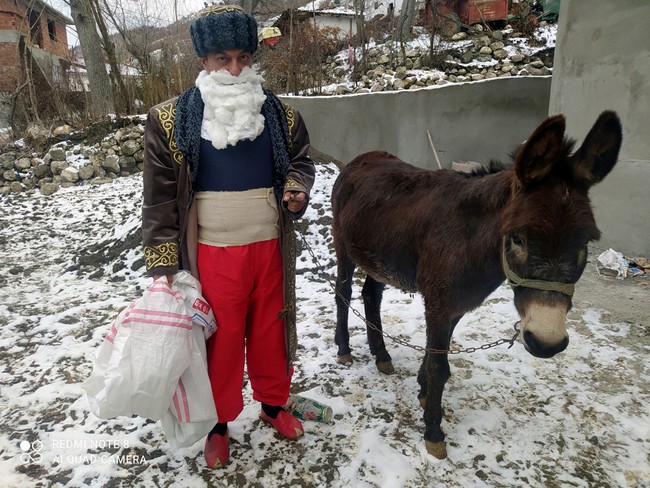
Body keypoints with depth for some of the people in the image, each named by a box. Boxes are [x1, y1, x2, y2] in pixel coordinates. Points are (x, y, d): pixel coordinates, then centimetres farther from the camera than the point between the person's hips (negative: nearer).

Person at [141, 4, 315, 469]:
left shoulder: (280, 114, 1)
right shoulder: (172, 120, -6)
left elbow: (300, 161, 14)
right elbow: (160, 196, -5)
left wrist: (296, 189, -9)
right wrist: (163, 261, -7)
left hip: (270, 248, 3)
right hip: (213, 253, -2)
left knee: (270, 330, 16)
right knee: (221, 339, 10)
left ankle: (274, 403, 41)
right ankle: (220, 422, 34)